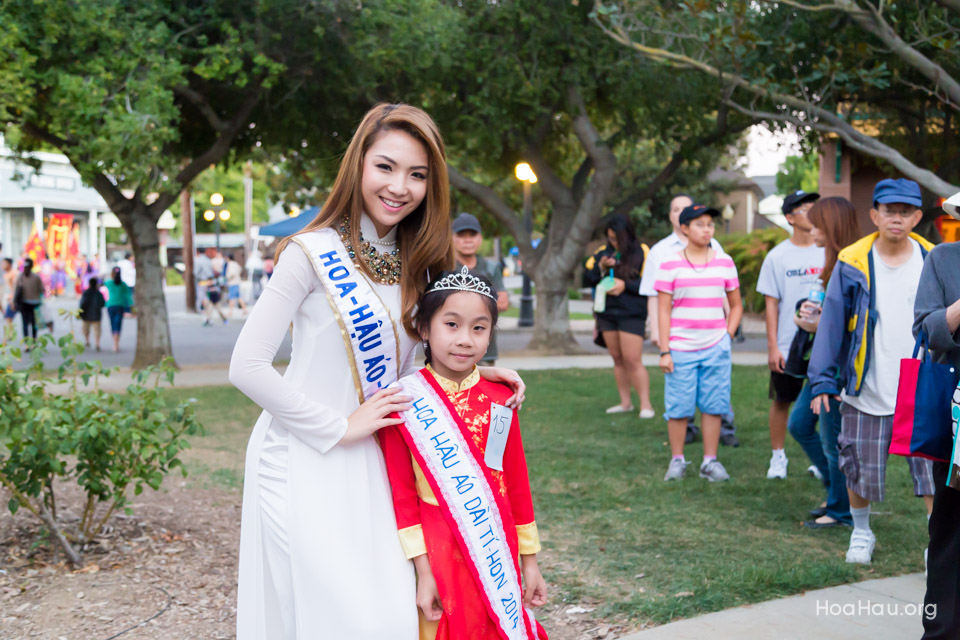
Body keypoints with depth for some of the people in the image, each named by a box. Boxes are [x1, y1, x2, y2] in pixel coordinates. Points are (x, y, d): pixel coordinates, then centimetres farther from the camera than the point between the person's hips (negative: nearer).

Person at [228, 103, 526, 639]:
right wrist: (340, 428, -13)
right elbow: (248, 367, -13)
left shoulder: (415, 264, 9)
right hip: (306, 466, -6)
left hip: (372, 466, 6)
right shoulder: (313, 253, -11)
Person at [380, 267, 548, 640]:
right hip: (439, 553, -3)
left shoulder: (499, 399, 2)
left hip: (497, 552, 3)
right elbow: (401, 494, -7)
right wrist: (422, 570, -11)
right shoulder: (406, 402, -8)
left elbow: (517, 484, 8)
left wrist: (529, 561, 10)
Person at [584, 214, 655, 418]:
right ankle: (625, 402, 18)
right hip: (607, 313, 5)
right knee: (617, 359, 10)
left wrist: (626, 285, -19)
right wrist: (600, 267, -10)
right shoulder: (602, 252, 8)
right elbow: (587, 279, 7)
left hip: (632, 314, -5)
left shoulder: (642, 252, -5)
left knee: (632, 361, -9)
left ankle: (645, 405, -4)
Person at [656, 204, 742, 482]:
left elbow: (736, 306, 17)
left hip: (716, 348, 2)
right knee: (678, 407, 1)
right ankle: (677, 460, 15)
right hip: (681, 348, -2)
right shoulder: (670, 265, -1)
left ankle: (710, 461, 13)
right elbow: (663, 311, -1)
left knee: (713, 406, 3)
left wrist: (727, 336, 4)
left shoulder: (724, 262, 8)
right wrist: (664, 351, -6)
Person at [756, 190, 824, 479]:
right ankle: (778, 456, 21)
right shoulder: (777, 256, -2)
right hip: (788, 346, -2)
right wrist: (772, 346, -6)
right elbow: (771, 303, -2)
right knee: (781, 401, 7)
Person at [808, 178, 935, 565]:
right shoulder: (853, 264, -2)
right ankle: (861, 533, 31)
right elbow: (832, 323, -1)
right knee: (860, 470, 10)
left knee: (933, 468, -3)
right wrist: (823, 381, -6)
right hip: (867, 392, 0)